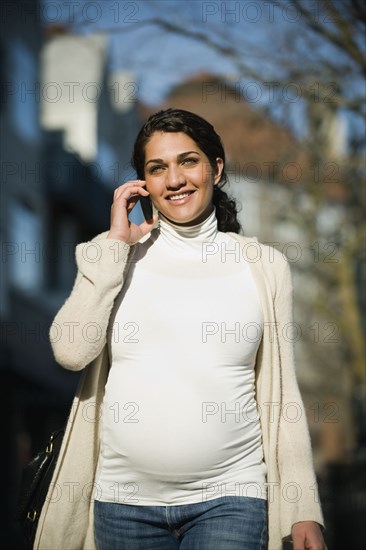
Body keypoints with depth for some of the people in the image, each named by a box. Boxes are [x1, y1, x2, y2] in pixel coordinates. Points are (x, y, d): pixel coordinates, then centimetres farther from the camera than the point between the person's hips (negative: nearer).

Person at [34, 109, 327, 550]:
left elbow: (281, 394, 5)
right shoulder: (115, 255, 4)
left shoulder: (264, 266, 4)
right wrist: (116, 244, -8)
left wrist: (304, 511, 1)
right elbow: (71, 351, -10)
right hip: (125, 498, 1)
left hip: (228, 497, -1)